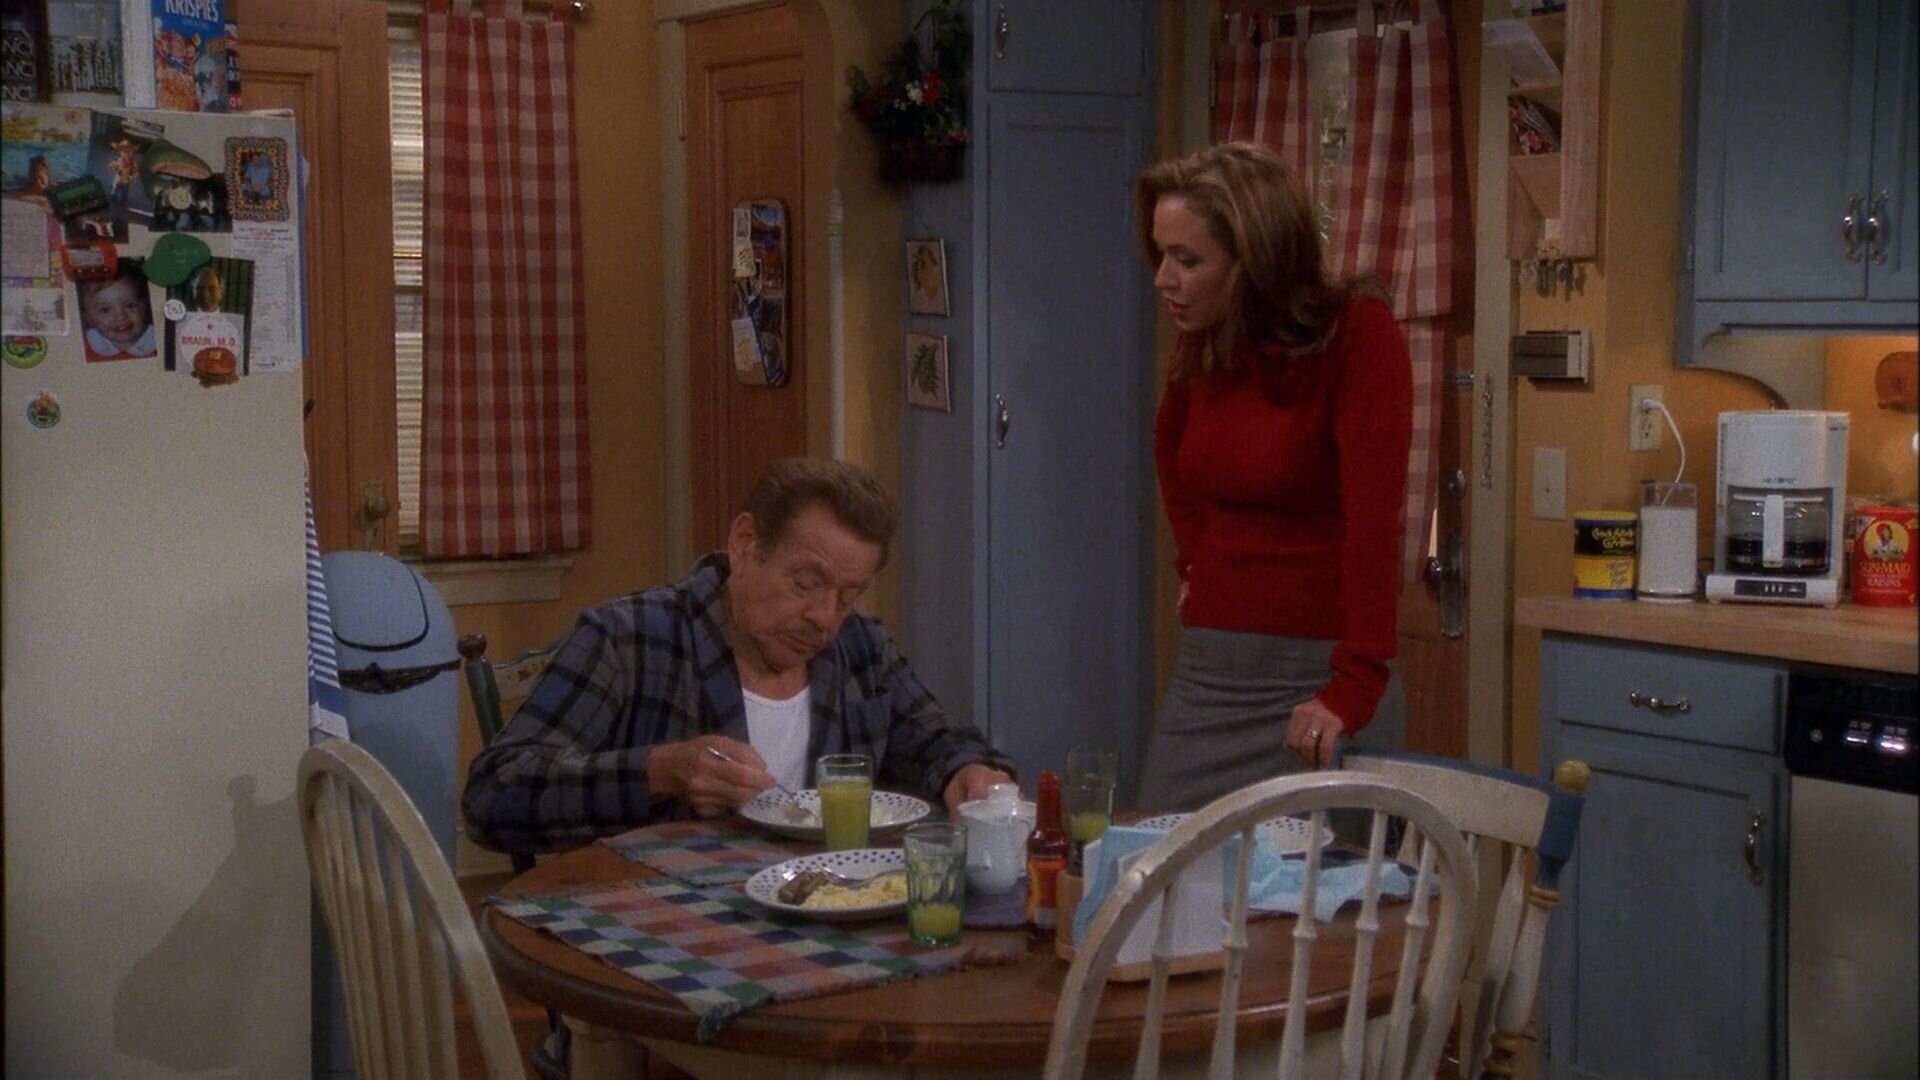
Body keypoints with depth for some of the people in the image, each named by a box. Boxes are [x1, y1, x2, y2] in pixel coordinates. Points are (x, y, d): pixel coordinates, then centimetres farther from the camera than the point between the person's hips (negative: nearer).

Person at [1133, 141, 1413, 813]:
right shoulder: (1199, 349, 5)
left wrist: (1356, 688, -28)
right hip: (1205, 670, 6)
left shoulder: (1358, 335, -14)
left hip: (1317, 681, -6)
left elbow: (1374, 513, -22)